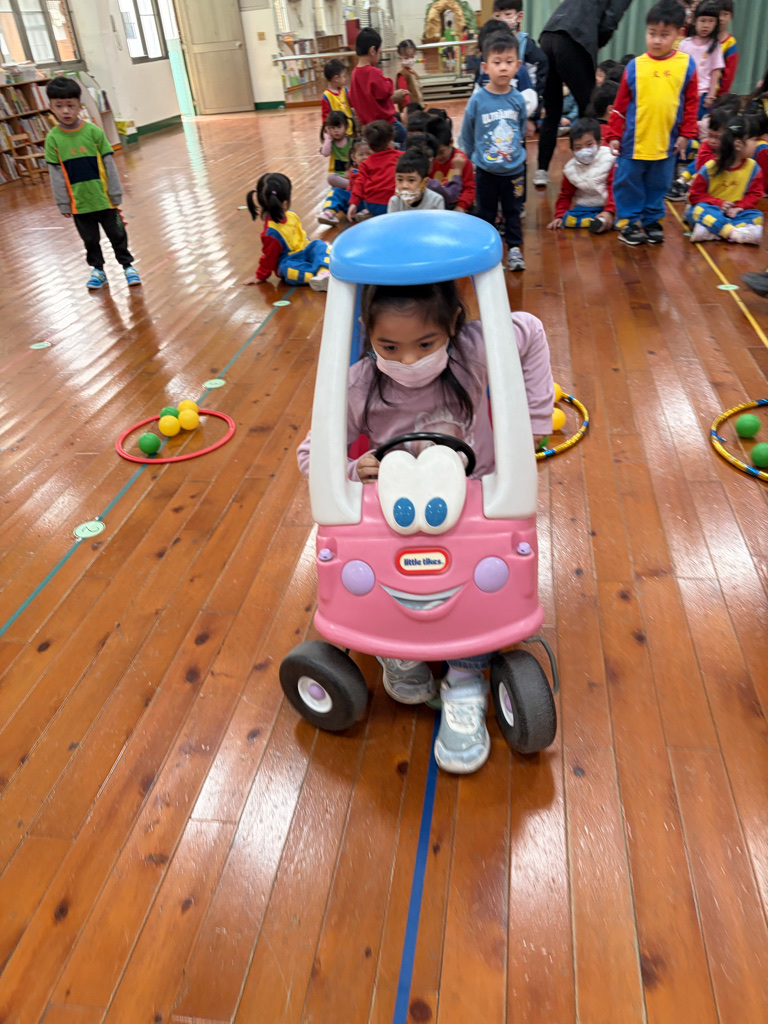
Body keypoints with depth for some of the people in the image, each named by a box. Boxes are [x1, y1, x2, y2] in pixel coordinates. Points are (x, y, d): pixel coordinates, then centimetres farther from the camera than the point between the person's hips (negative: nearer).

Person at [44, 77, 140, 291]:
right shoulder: (53, 138, -5)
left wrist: (116, 194, -4)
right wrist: (63, 204, -4)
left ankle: (127, 265, 26)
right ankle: (97, 270, 28)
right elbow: (56, 175, -3)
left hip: (103, 198, -1)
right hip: (79, 202, 1)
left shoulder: (94, 131, -7)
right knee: (90, 239, 13)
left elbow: (109, 165, -3)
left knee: (117, 235, 9)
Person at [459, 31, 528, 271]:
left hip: (514, 170, 2)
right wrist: (473, 159, 5)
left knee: (513, 211, 12)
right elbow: (466, 137, 0)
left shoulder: (518, 99, -4)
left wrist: (514, 149, 13)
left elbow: (521, 131, 11)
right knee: (485, 213, 11)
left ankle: (514, 248, 24)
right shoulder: (477, 100, -10)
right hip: (485, 171, -1)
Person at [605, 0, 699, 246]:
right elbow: (621, 104, 1)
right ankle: (627, 222, 21)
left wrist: (686, 134, -2)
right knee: (628, 184, 7)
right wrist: (613, 135, -2)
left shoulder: (687, 65, -1)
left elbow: (691, 103, 3)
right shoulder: (635, 66, -3)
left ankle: (652, 220, 27)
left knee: (658, 186, 12)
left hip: (667, 142, 1)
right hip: (633, 142, -1)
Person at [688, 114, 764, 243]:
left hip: (735, 213, 3)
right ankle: (737, 234, -47)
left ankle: (709, 231, -43)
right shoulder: (710, 167, -7)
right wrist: (719, 203, -18)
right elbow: (695, 195, -6)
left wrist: (739, 207, -18)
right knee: (699, 209, -32)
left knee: (756, 216, -24)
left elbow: (755, 194, 1)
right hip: (712, 211, -3)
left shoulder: (753, 167, 1)